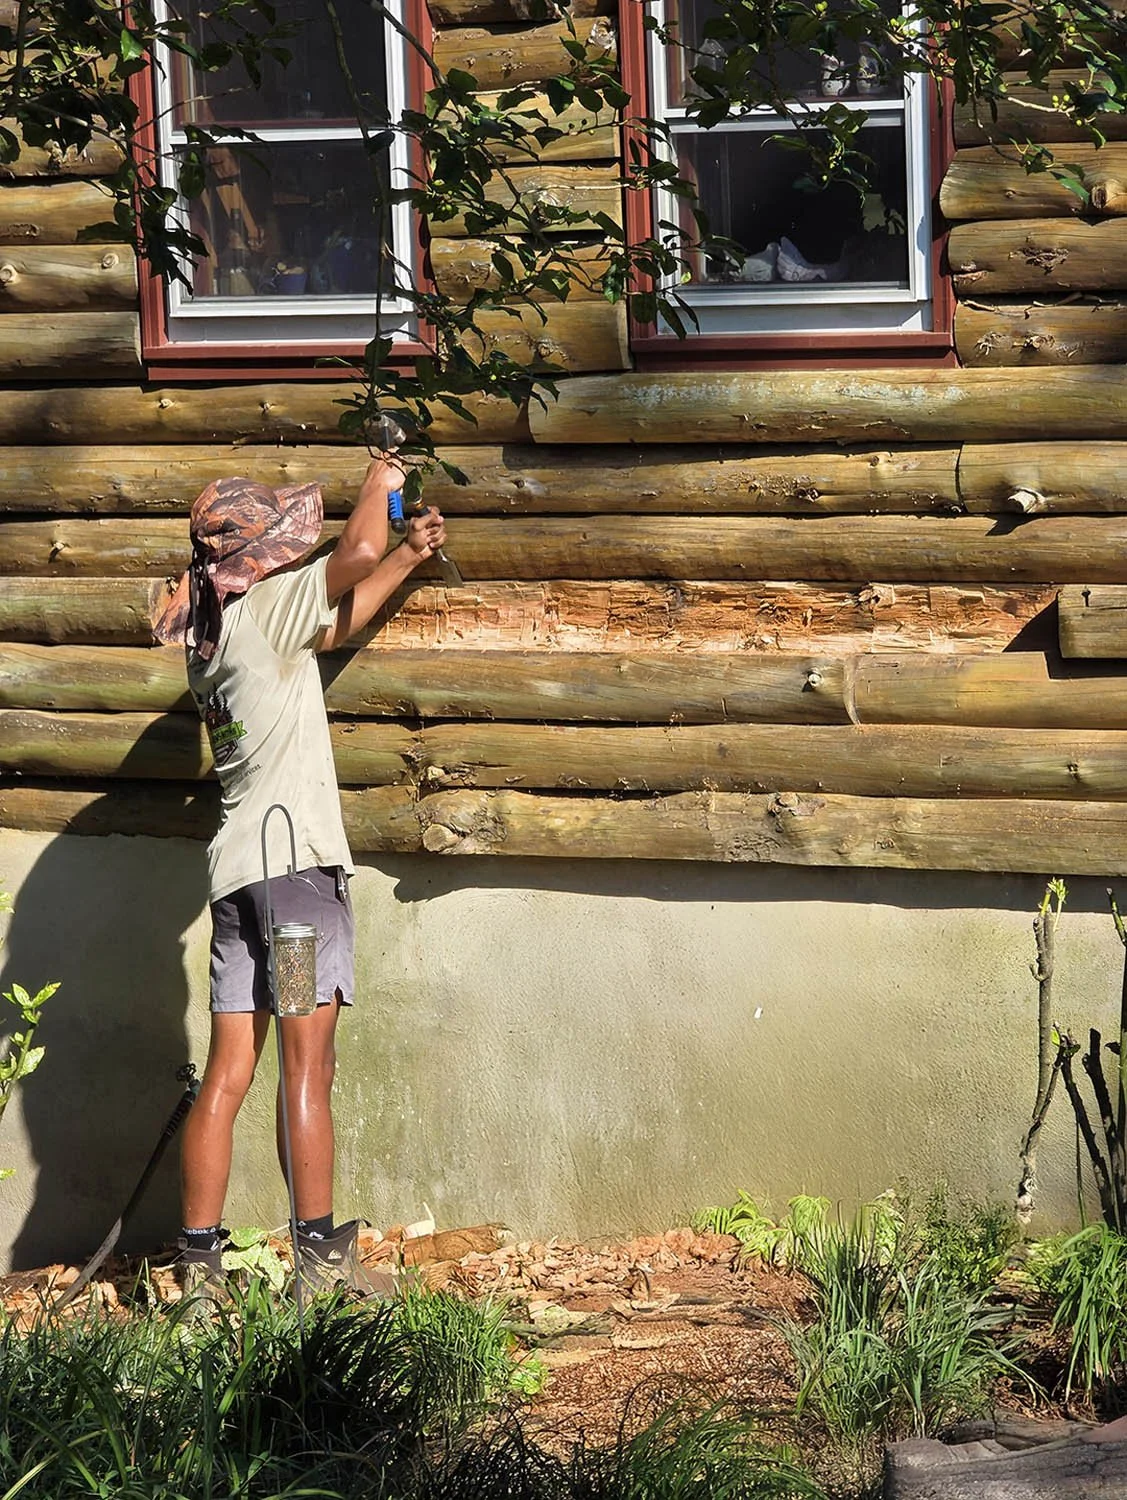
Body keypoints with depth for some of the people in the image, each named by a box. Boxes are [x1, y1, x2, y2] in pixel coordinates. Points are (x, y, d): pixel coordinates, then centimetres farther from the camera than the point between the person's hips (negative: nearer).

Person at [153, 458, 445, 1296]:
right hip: (295, 854, -8)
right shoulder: (264, 607, -6)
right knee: (308, 1069, -7)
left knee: (227, 1078, 4)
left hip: (238, 865, 8)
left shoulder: (211, 632, 19)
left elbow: (337, 623, 31)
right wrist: (380, 484, 15)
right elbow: (358, 555, -5)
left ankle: (200, 1269, 3)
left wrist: (410, 558, 34)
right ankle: (321, 1260, -7)